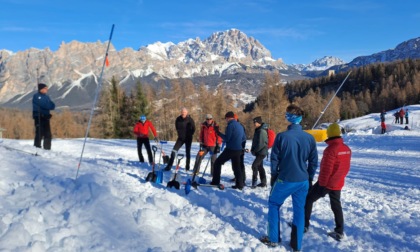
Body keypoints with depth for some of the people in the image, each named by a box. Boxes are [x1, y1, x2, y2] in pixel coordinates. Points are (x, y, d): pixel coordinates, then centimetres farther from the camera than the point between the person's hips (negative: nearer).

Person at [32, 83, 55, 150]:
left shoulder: (47, 97, 18)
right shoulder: (36, 96, -3)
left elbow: (53, 106, 7)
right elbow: (43, 105, -17)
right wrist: (49, 105, -3)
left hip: (46, 117, 7)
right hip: (39, 117, -7)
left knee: (48, 134, 7)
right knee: (39, 134, -10)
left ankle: (47, 148, 14)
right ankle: (37, 147, -4)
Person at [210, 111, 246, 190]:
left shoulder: (230, 125, -12)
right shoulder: (240, 126, 14)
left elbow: (226, 138, -15)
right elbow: (244, 138, 19)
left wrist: (219, 133, -4)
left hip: (230, 149, -7)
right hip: (238, 149, 7)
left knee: (217, 162, 6)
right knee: (237, 167, 16)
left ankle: (215, 182, 5)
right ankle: (239, 184, 11)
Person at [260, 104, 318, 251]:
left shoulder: (282, 136, -15)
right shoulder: (310, 138, -2)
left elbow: (274, 159, -6)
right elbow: (313, 162, 6)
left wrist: (274, 176, 8)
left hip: (285, 179, -3)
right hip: (303, 181, 4)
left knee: (273, 204, 17)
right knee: (299, 210, 15)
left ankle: (273, 239, 21)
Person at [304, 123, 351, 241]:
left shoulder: (330, 149, -24)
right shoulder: (347, 149, 1)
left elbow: (326, 169, -22)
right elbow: (346, 167, 11)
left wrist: (321, 184, -13)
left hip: (326, 183, -7)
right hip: (338, 184, 7)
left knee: (308, 199, 9)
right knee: (336, 206, 18)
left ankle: (304, 224, 16)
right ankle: (339, 232, 23)